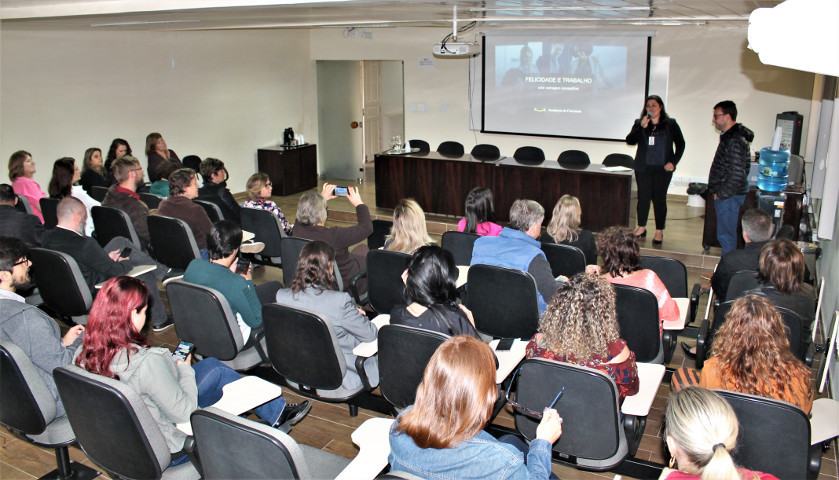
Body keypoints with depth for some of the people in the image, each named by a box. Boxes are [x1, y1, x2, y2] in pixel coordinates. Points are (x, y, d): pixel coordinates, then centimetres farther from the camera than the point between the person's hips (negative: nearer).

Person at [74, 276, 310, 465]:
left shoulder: (84, 355, -11)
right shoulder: (147, 363, -35)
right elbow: (185, 413, -24)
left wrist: (173, 366, 5)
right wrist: (185, 370, -8)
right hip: (167, 452, -7)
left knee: (210, 364, 13)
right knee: (217, 371, 7)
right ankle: (278, 414, 28)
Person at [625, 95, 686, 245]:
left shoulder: (670, 124, 4)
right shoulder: (639, 123, 6)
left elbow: (680, 144, 8)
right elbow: (630, 141, -5)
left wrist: (673, 162, -3)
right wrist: (641, 127, -17)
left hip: (663, 168, -1)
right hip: (643, 168, 1)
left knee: (659, 198, 1)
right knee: (643, 197, 4)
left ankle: (659, 231, 9)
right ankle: (641, 228, 19)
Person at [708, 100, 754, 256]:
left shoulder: (735, 141, -20)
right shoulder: (729, 136, 13)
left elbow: (737, 175, -24)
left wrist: (721, 194, -16)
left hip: (729, 196, -10)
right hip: (725, 195, 10)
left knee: (726, 236, -4)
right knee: (726, 234, 16)